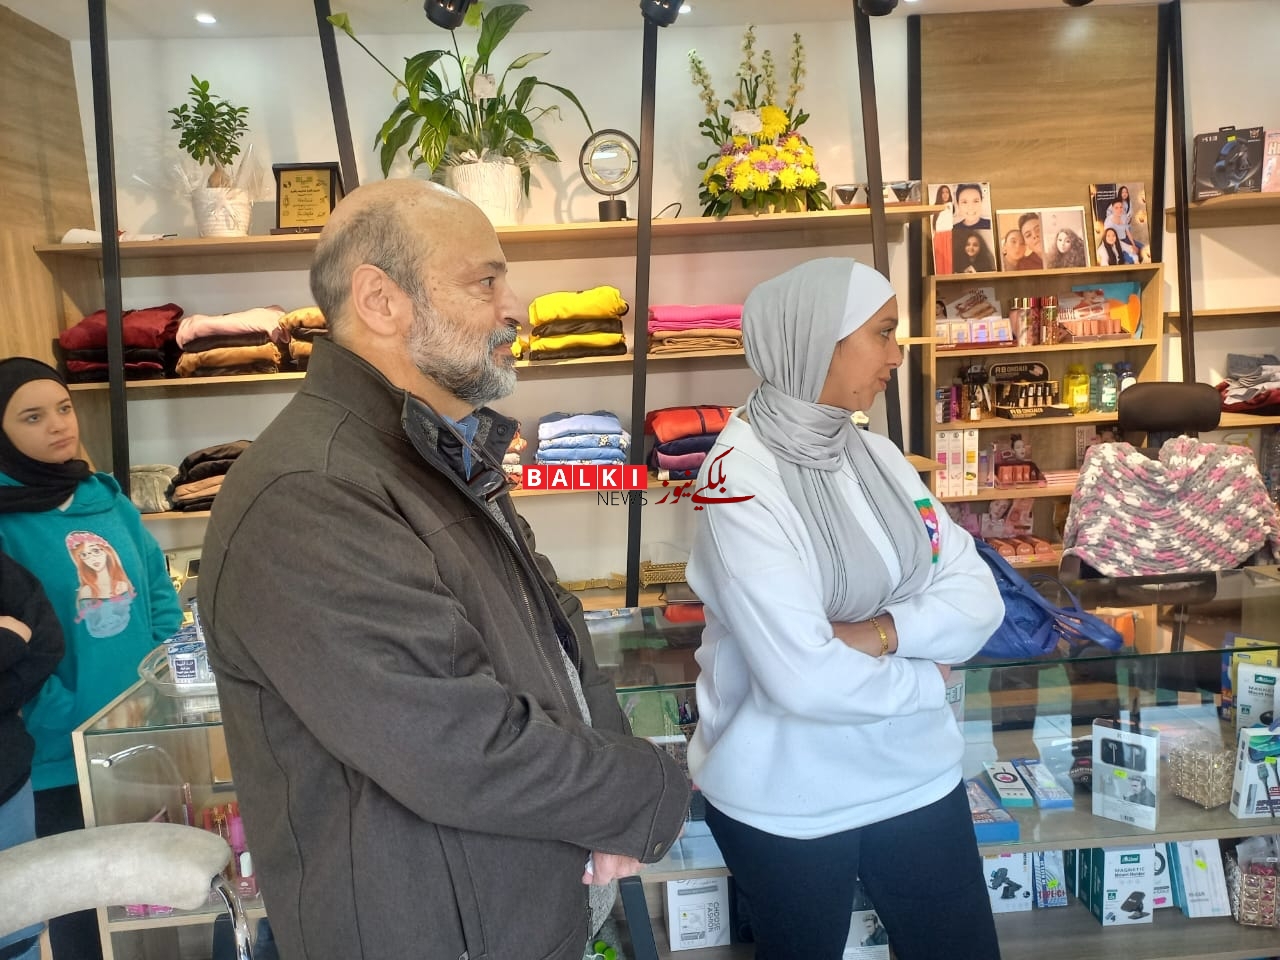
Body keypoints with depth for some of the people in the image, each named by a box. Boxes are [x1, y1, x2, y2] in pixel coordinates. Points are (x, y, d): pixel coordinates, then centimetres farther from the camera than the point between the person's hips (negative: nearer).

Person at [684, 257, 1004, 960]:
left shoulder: (877, 455, 1)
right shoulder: (739, 480, -22)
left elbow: (978, 598, -2)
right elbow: (803, 679, -27)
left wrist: (881, 632, -20)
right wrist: (925, 678, -12)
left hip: (917, 775, 6)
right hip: (786, 801, -5)